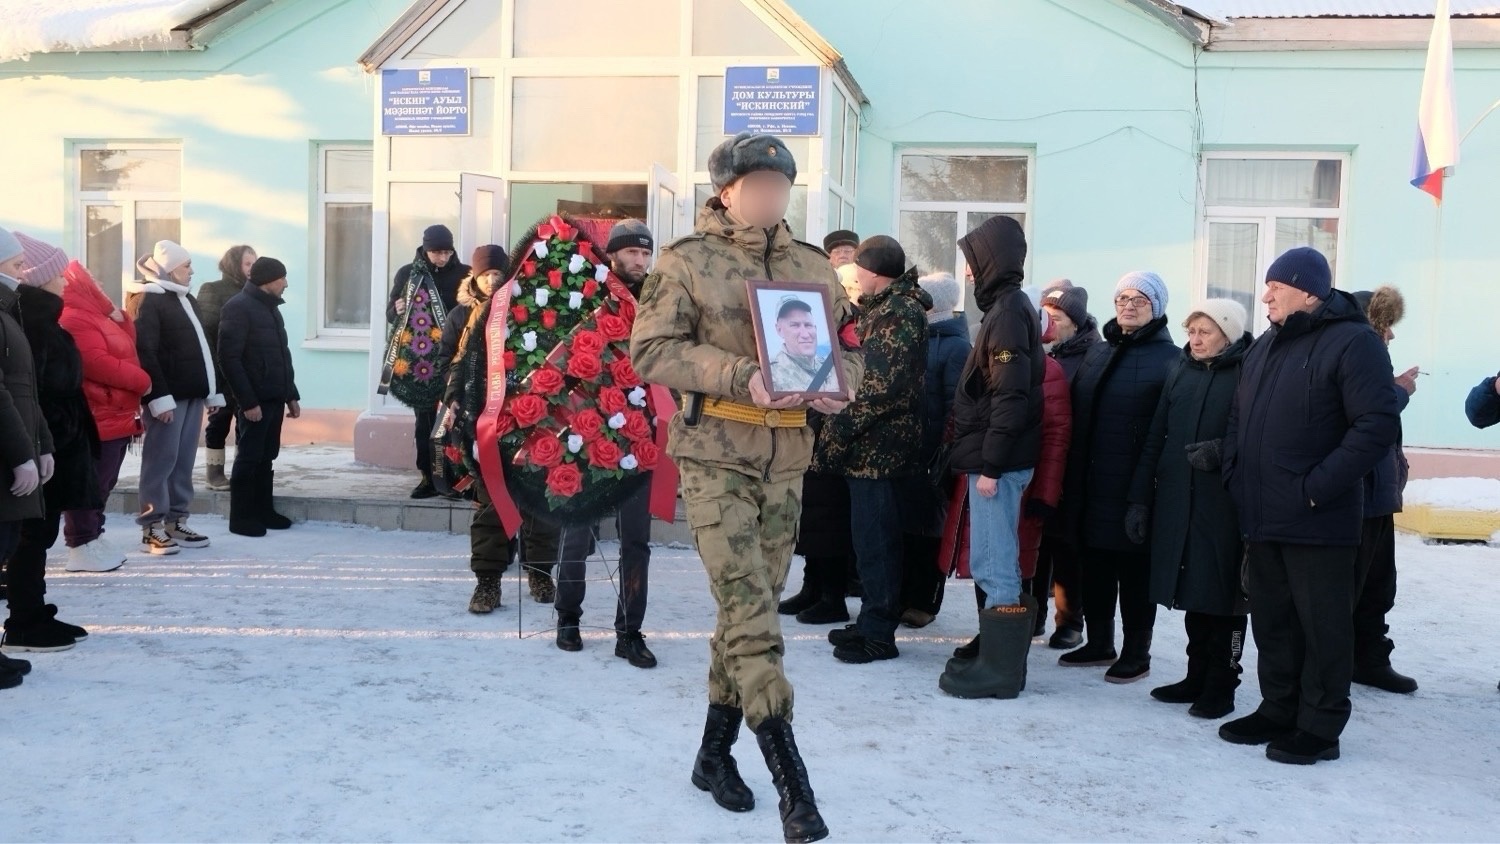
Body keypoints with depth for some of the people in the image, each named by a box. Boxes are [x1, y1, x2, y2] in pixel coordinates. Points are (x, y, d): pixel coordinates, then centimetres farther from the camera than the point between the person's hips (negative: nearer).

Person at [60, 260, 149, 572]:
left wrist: (120, 317, 9)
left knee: (103, 483, 16)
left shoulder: (95, 315, 19)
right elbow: (96, 362, -24)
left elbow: (126, 346, 23)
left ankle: (93, 539, 24)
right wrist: (141, 380, -15)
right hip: (98, 421, -11)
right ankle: (82, 546, 0)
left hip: (115, 417, 11)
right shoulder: (75, 319, -15)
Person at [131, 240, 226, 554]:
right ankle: (152, 528, -1)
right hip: (168, 396, -8)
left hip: (192, 394, 8)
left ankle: (176, 523, 15)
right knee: (161, 461, -6)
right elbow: (145, 352, -17)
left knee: (183, 461, 10)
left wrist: (213, 391, 19)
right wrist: (159, 396, -23)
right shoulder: (149, 301, -8)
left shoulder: (187, 300, 20)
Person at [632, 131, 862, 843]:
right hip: (714, 454, -5)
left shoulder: (815, 267, 11)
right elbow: (653, 349, -9)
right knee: (749, 609, -11)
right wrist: (741, 376, -21)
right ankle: (790, 778, -7)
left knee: (755, 604, 11)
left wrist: (835, 384, -9)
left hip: (786, 459, 5)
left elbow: (848, 350, 15)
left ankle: (715, 753, 27)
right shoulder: (686, 261, -2)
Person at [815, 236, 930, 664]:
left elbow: (880, 389, -21)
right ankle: (872, 622, 25)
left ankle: (877, 633, 4)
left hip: (879, 447, -10)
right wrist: (840, 430, 14)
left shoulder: (899, 314, -14)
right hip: (872, 447, 10)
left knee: (875, 540, -4)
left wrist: (838, 433, -17)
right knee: (873, 538, 15)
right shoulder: (883, 309, 17)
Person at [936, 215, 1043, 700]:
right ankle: (997, 655, 24)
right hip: (995, 459, 10)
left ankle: (1000, 669, 1)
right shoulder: (1008, 306, 16)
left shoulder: (1008, 311, -13)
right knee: (993, 566, 15)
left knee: (995, 568, -5)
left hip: (998, 462, -10)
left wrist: (991, 464, -20)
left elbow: (1010, 396, -20)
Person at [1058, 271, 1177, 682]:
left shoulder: (1170, 360, -5)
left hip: (1136, 488, -6)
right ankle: (1099, 644, 28)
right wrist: (1072, 476, 10)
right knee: (1095, 567, 14)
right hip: (1092, 485, 6)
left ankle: (1136, 653, 17)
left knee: (1135, 570, 4)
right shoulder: (1097, 353, 14)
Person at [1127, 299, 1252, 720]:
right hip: (1176, 500, 5)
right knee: (1192, 591, 12)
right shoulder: (1180, 373, 12)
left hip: (1224, 503, -5)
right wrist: (1140, 498, 7)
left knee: (1222, 593, 2)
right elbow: (1154, 439, 11)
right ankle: (1197, 676, 23)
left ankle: (1221, 686, 12)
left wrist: (1222, 449, -23)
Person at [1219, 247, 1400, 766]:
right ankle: (1278, 712, 27)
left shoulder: (1352, 342, -9)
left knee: (1323, 626, 3)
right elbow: (1238, 420, 22)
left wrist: (1316, 488, -19)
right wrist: (1235, 476, 7)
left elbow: (1378, 426, -18)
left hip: (1318, 523, -8)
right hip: (1264, 519, 8)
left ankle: (1320, 728, 13)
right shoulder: (1265, 347, 16)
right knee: (1271, 621, 15)